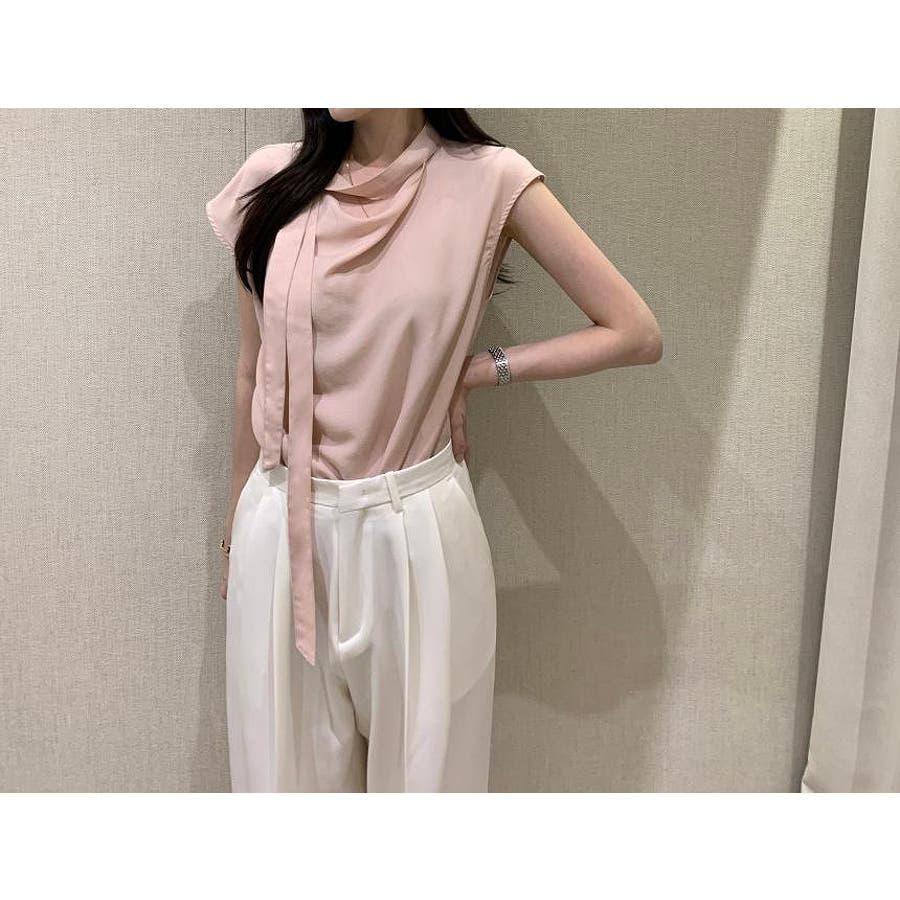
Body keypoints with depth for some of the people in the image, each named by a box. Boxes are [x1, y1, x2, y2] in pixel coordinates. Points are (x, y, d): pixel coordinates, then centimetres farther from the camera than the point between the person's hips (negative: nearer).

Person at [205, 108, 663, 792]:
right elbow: (253, 370, 9)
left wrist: (478, 370, -8)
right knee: (289, 762, 17)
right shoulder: (272, 182, 0)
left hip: (417, 529, -2)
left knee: (422, 758, 15)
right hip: (282, 527, 3)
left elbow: (635, 334, -5)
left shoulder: (487, 181, -8)